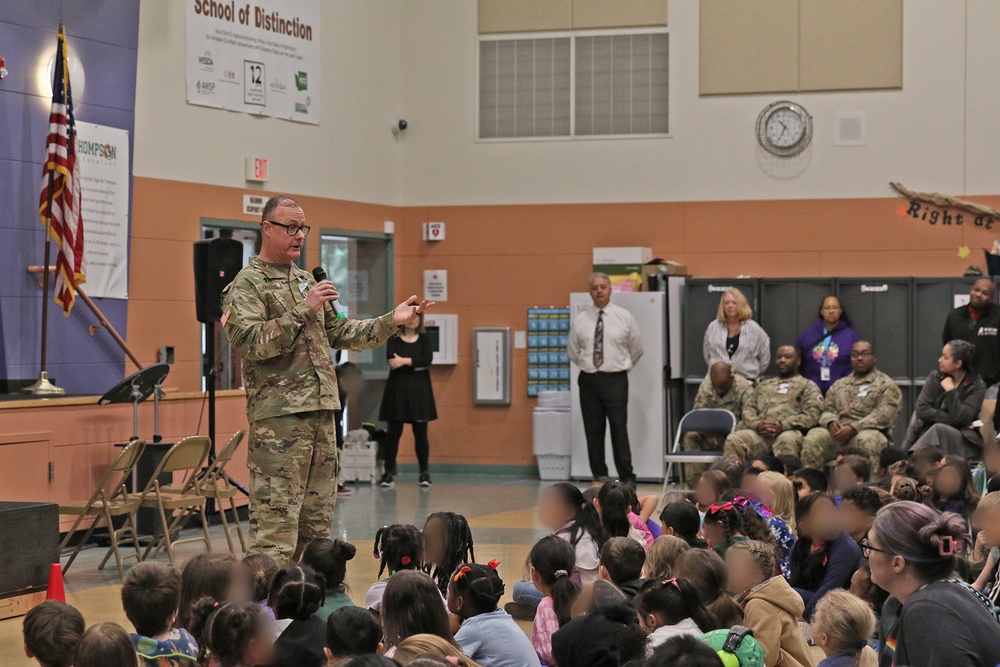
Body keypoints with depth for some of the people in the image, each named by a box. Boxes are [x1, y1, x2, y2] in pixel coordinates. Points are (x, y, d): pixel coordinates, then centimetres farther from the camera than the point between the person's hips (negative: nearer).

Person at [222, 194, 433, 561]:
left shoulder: (306, 280, 20)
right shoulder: (247, 284, -4)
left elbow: (339, 333, 25)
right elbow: (248, 342, -19)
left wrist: (392, 321, 16)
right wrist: (303, 310, -21)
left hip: (322, 411, 8)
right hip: (278, 417, -8)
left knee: (317, 523, 11)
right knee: (276, 520, -11)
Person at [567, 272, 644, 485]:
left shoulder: (625, 317, 2)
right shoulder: (580, 320, 5)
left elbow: (637, 349, 12)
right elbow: (572, 350, 16)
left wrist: (622, 366, 11)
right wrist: (586, 366, 10)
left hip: (615, 380, -2)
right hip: (588, 380, 2)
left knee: (619, 430, -6)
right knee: (593, 431, 3)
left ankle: (627, 478, -1)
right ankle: (599, 477, 10)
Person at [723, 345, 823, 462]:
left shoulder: (808, 386, 18)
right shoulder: (763, 386, 32)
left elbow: (811, 414, 2)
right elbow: (748, 409, 21)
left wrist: (783, 425, -13)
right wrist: (757, 424, -4)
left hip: (789, 431, -4)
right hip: (759, 432, 4)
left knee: (786, 440, -41)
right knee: (733, 439, -26)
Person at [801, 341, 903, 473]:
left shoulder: (886, 385, 9)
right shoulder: (839, 385, 27)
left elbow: (884, 414, -5)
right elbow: (827, 409, 20)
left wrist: (853, 428, -17)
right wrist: (831, 422, -7)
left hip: (868, 431, -4)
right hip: (838, 432, 4)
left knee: (866, 440, -39)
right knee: (813, 438, -26)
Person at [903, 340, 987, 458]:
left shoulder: (977, 386, -3)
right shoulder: (935, 377, 6)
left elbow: (961, 418, -16)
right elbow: (921, 410, -5)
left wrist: (950, 390, -13)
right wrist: (950, 420, -13)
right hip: (929, 433, 2)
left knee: (939, 429, -33)